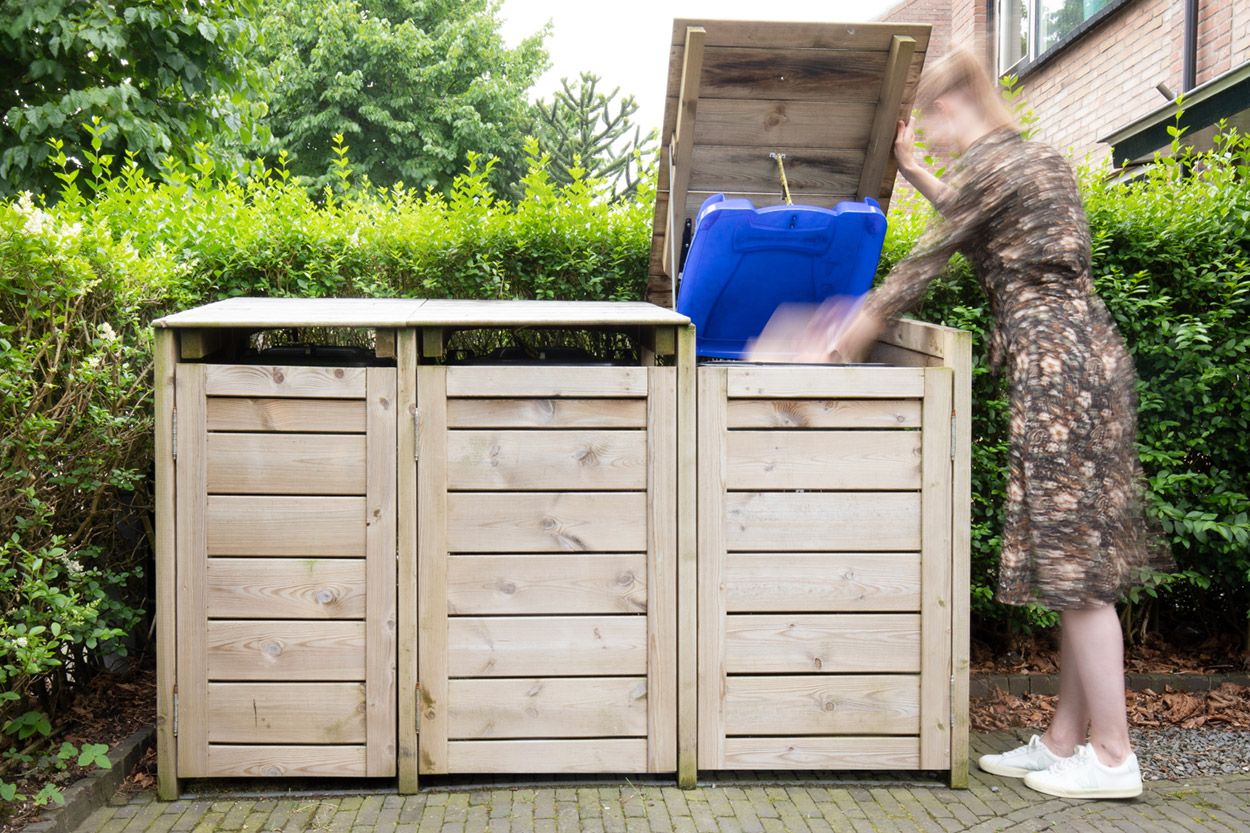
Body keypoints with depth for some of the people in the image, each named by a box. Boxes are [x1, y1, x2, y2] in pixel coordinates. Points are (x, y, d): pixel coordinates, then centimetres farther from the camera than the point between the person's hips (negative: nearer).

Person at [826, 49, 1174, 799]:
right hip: (1086, 351, 10)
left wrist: (853, 333, 4)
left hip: (1055, 360, -10)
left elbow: (926, 260, -6)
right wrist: (919, 176, 31)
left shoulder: (989, 163, -9)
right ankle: (1066, 740, 18)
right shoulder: (1038, 156, 19)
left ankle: (1113, 757, 5)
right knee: (1078, 559, 10)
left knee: (1078, 565, -5)